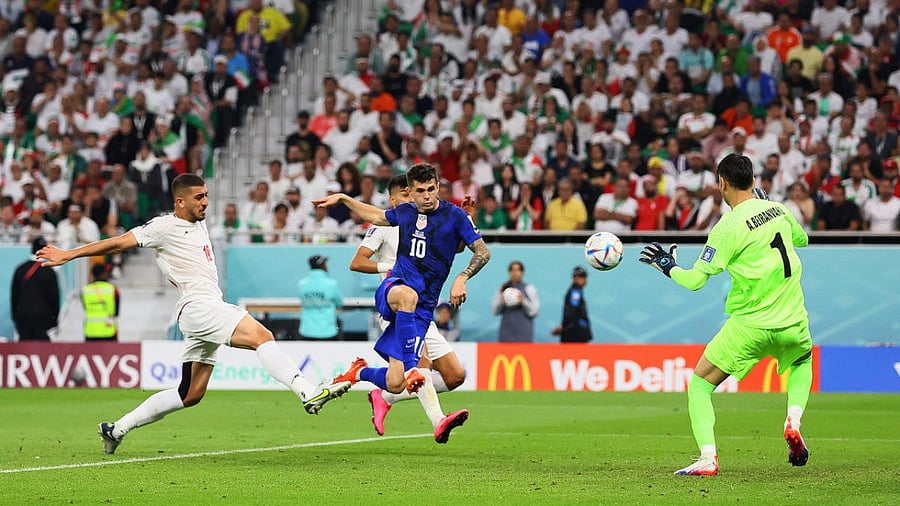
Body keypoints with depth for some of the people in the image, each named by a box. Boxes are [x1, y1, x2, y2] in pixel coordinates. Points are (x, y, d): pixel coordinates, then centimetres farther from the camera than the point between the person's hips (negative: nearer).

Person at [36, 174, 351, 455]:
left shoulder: (199, 223, 21)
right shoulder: (165, 227, -3)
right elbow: (118, 243, -1)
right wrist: (68, 255, 0)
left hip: (212, 309, 9)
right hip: (198, 306, -9)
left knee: (191, 395, 11)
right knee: (262, 336, -28)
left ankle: (118, 429, 19)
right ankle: (309, 392, -45)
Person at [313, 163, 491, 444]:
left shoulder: (455, 216, -2)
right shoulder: (405, 212, 9)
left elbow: (483, 252, -1)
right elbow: (378, 217, 31)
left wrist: (462, 278, -17)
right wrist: (343, 199, 31)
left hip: (422, 307, -1)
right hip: (392, 288, 1)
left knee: (395, 384, -11)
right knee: (408, 295, -42)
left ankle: (359, 373, 25)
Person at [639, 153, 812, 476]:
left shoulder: (728, 227, -13)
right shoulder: (778, 209, 4)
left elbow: (695, 280, -12)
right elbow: (801, 238, 25)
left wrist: (667, 266, 6)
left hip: (750, 325, -5)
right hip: (793, 324, 5)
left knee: (699, 386, 8)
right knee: (803, 360, 37)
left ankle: (708, 458, -10)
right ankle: (794, 420, 11)